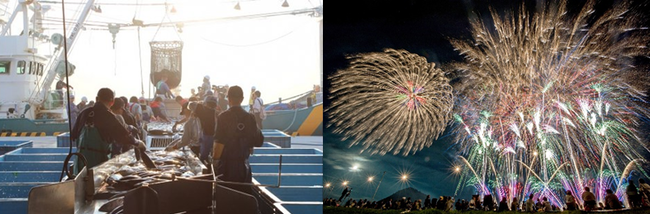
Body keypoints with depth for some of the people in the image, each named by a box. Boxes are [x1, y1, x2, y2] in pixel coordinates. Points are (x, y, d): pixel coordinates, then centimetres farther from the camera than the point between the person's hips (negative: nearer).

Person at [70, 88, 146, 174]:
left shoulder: (85, 112, 6)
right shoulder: (107, 116, -10)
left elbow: (73, 135, 11)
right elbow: (123, 135, -10)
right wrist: (138, 143, 6)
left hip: (80, 155, 6)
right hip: (97, 158, -5)